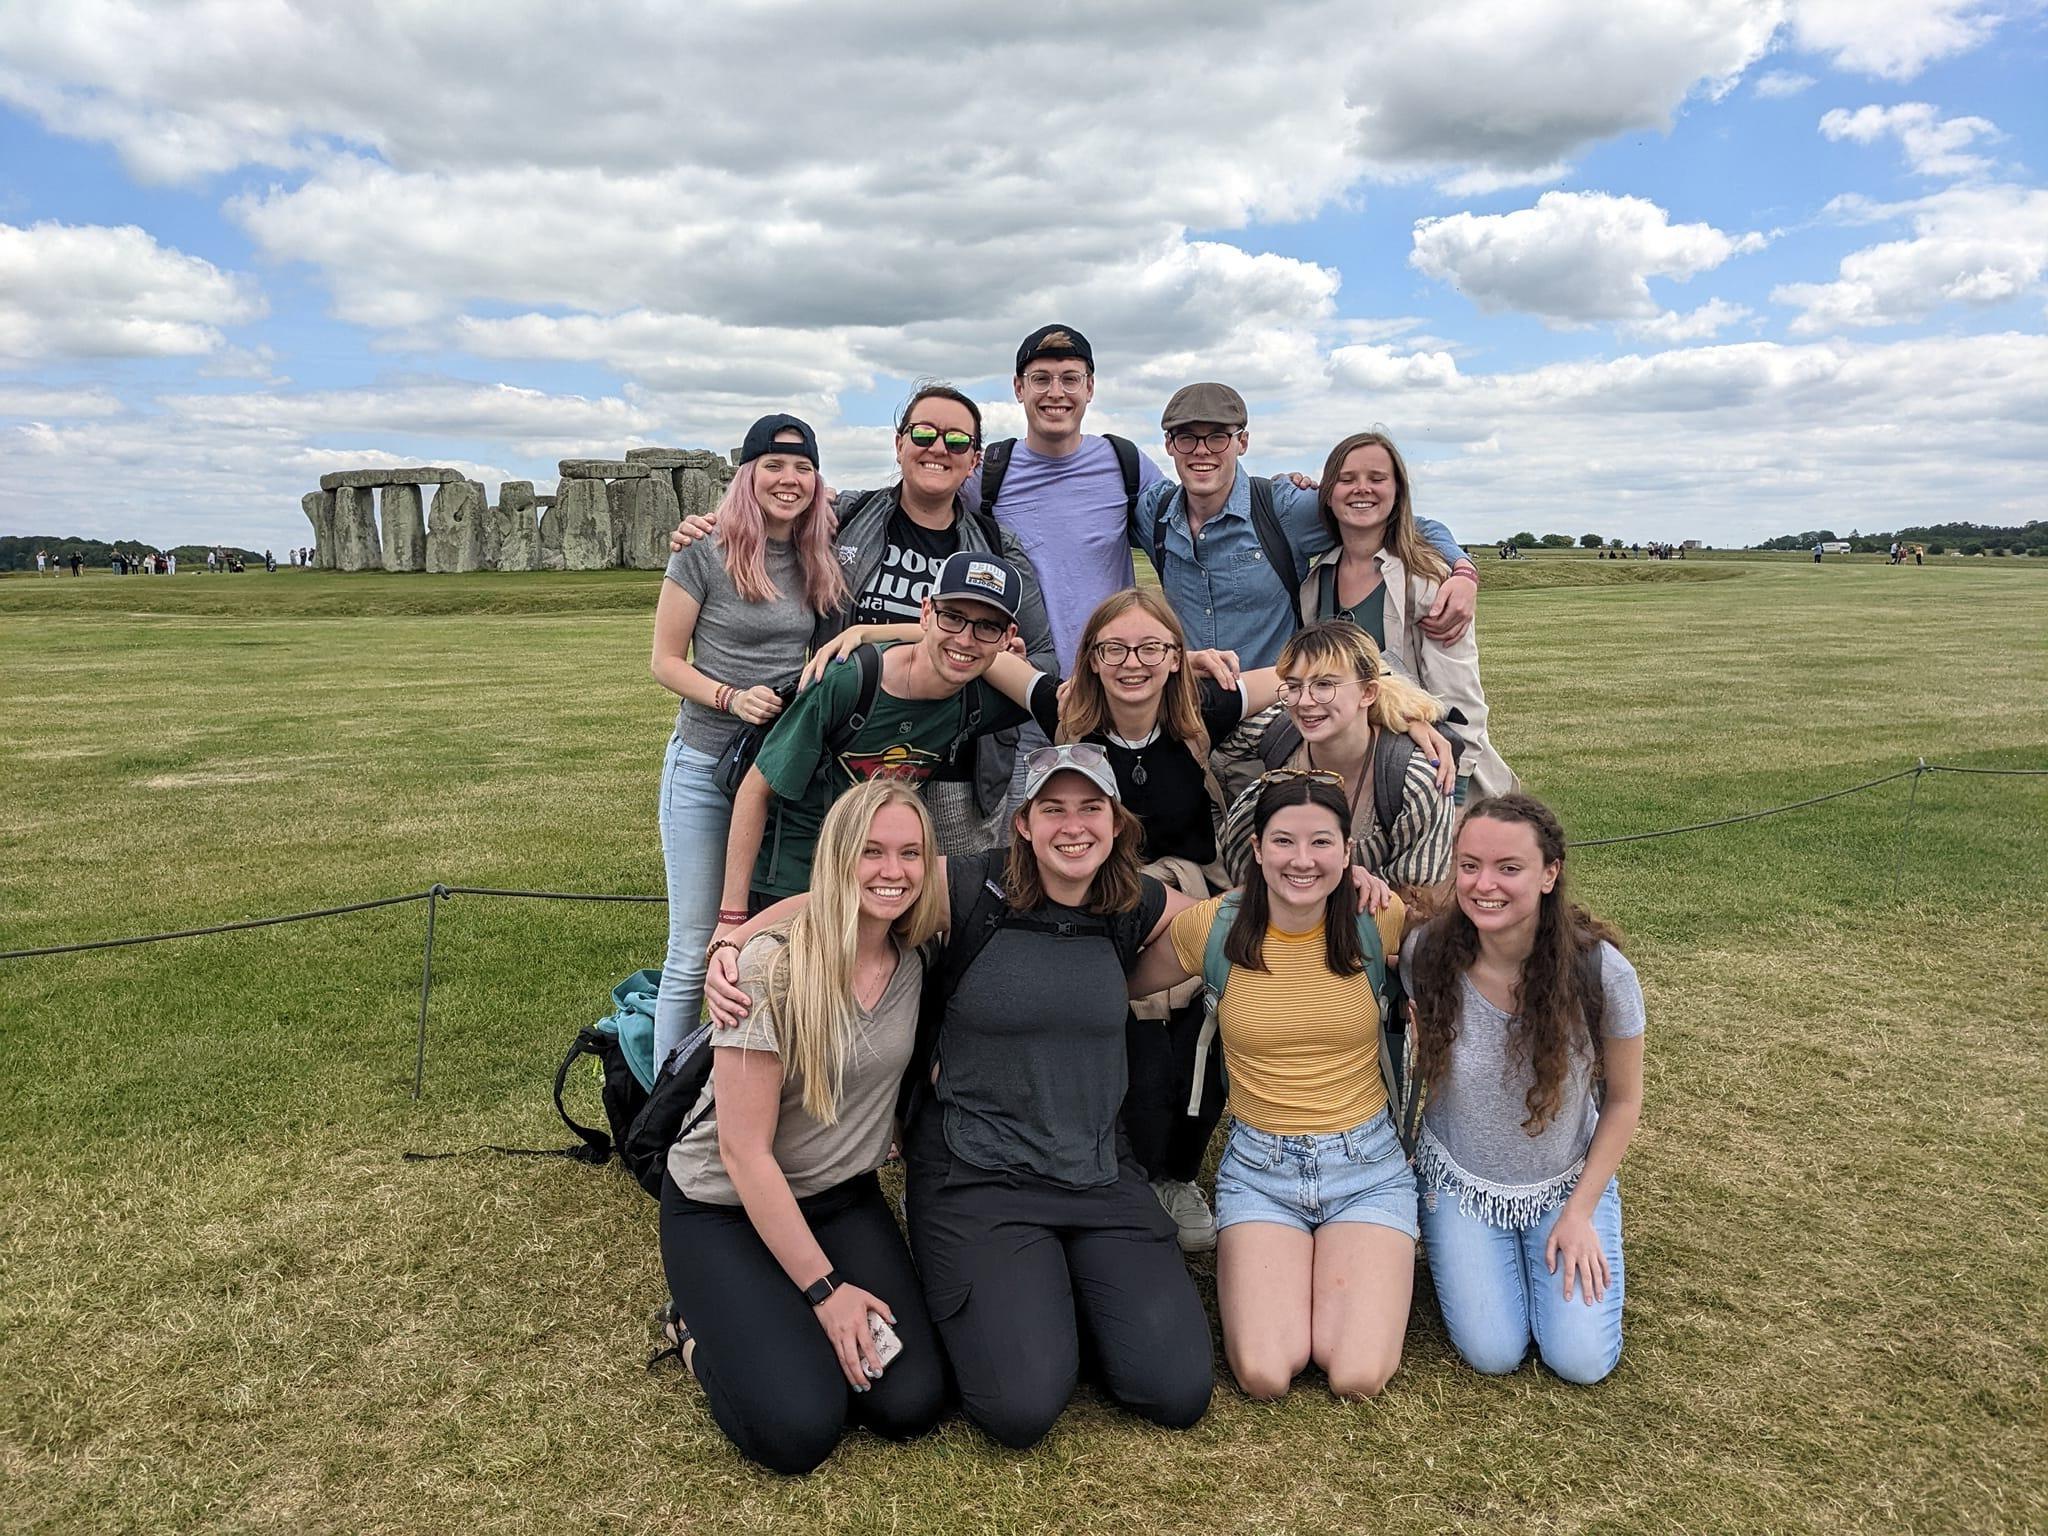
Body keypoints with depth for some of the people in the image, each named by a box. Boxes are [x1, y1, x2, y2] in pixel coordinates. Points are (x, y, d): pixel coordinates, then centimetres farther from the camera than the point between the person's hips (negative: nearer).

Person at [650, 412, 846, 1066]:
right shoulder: (705, 554, -8)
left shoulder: (822, 562, 5)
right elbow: (665, 660, -5)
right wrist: (732, 698, -20)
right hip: (707, 770, -4)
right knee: (695, 953, 1)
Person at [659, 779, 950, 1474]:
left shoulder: (913, 965, -6)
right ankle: (704, 1328, 9)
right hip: (724, 1208, -5)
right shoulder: (773, 969, -24)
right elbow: (744, 1151, -21)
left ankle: (766, 1324, 15)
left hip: (842, 1199, 5)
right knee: (799, 1430, -20)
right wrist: (824, 1289, -18)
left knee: (913, 1404, -11)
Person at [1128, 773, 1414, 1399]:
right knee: (1264, 1375, -17)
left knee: (1358, 1377, -16)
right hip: (1259, 1167, 0)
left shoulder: (1379, 919, -10)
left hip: (1366, 1165, 0)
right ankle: (1244, 1266, 14)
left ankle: (1380, 1267, 15)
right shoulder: (1213, 925, -8)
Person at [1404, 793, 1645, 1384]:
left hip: (1567, 1181, 0)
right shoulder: (1427, 954, -22)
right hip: (1460, 1180, 0)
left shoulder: (1601, 971, -24)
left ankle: (1556, 1243, 22)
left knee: (1582, 1361, -7)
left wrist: (1580, 1211, -8)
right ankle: (1453, 1247, 22)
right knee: (1493, 1354, -8)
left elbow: (1623, 1099, -8)